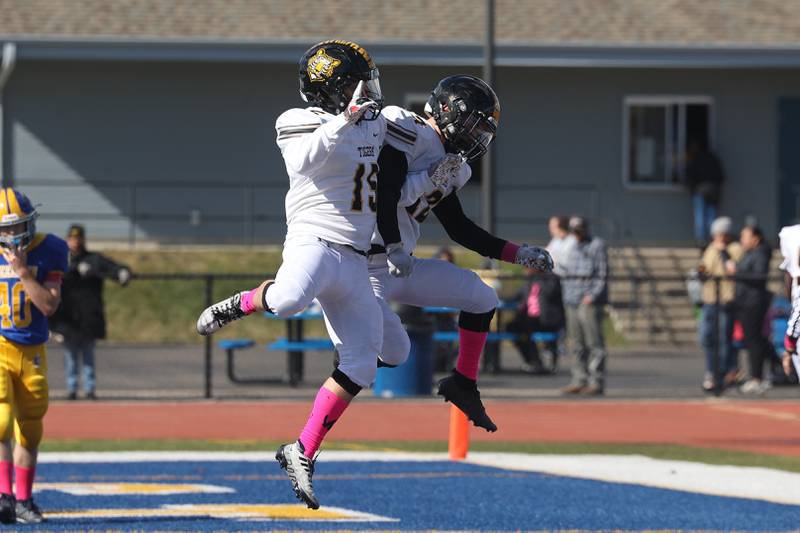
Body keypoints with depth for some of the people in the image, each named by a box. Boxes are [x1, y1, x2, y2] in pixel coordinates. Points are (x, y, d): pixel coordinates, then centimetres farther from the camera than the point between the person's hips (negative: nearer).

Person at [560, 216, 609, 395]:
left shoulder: (597, 246, -2)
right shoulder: (573, 248, 21)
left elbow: (603, 275, -8)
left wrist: (593, 295, -17)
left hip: (590, 302, -8)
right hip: (572, 303, 8)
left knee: (594, 344, -8)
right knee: (577, 345, 9)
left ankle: (596, 382, -10)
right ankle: (579, 381, 13)